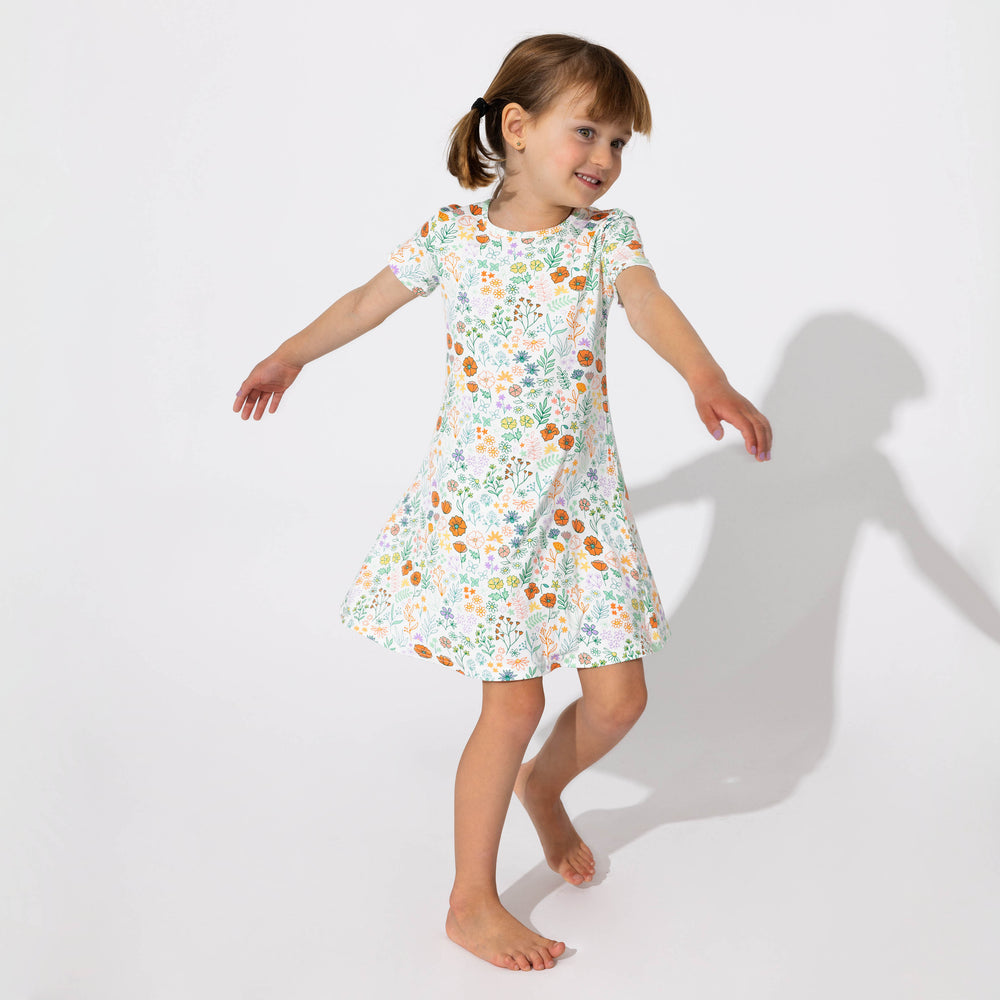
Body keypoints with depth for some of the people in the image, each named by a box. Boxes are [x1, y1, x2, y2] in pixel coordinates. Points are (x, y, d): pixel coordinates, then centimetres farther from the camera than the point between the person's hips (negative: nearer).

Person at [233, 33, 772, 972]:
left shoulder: (606, 237, -2)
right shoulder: (453, 234, -3)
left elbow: (650, 306, -22)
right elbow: (369, 301, 13)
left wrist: (708, 378, -42)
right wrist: (288, 358, 26)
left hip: (577, 502, 3)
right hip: (478, 504, -2)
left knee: (619, 694, 3)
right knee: (514, 701, -3)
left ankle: (542, 787, 39)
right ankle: (471, 903, 17)